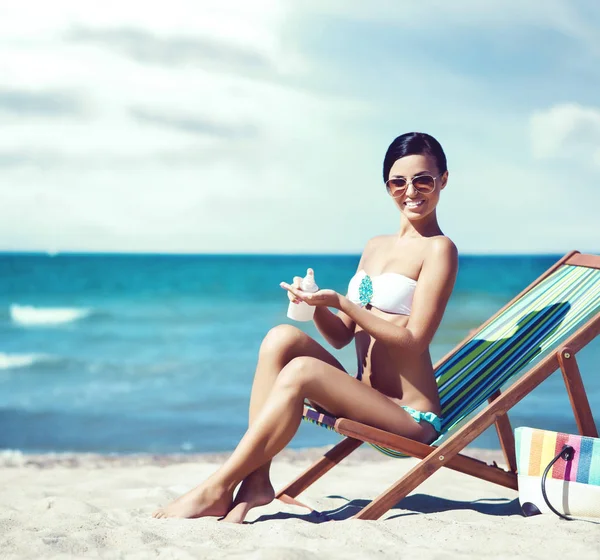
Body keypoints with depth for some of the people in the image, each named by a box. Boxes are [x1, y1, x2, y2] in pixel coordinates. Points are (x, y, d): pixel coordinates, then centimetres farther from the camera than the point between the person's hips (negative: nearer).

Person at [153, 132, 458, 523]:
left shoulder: (439, 249, -5)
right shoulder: (376, 247, 17)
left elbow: (413, 341, -14)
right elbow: (341, 336, 15)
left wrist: (340, 302, -17)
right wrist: (318, 305, -6)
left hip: (411, 417, -7)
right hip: (366, 400, 7)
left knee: (300, 371, -28)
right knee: (282, 337, -16)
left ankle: (217, 490, -20)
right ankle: (256, 482, -22)